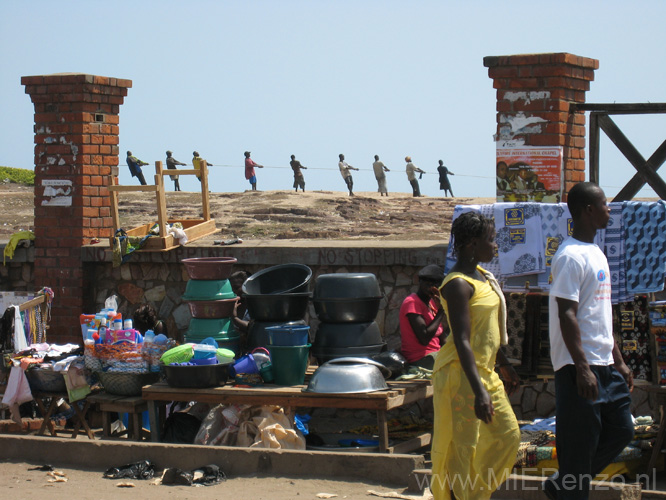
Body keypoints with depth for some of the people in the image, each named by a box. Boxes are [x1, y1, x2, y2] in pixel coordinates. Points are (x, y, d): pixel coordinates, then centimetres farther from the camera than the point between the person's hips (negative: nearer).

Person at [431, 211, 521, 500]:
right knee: (462, 447, -4)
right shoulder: (458, 285, -19)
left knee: (507, 435, 12)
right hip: (462, 375, -10)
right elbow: (462, 342, -25)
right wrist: (478, 392, -29)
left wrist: (504, 366, 26)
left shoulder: (481, 275, 11)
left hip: (484, 371, 10)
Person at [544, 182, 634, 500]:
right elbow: (567, 314, -19)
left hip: (605, 366, 10)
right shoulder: (571, 256, -14)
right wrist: (582, 368, -24)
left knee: (620, 432, 12)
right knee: (579, 444, -5)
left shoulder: (596, 253, 17)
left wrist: (619, 361, 21)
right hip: (581, 367, -10)